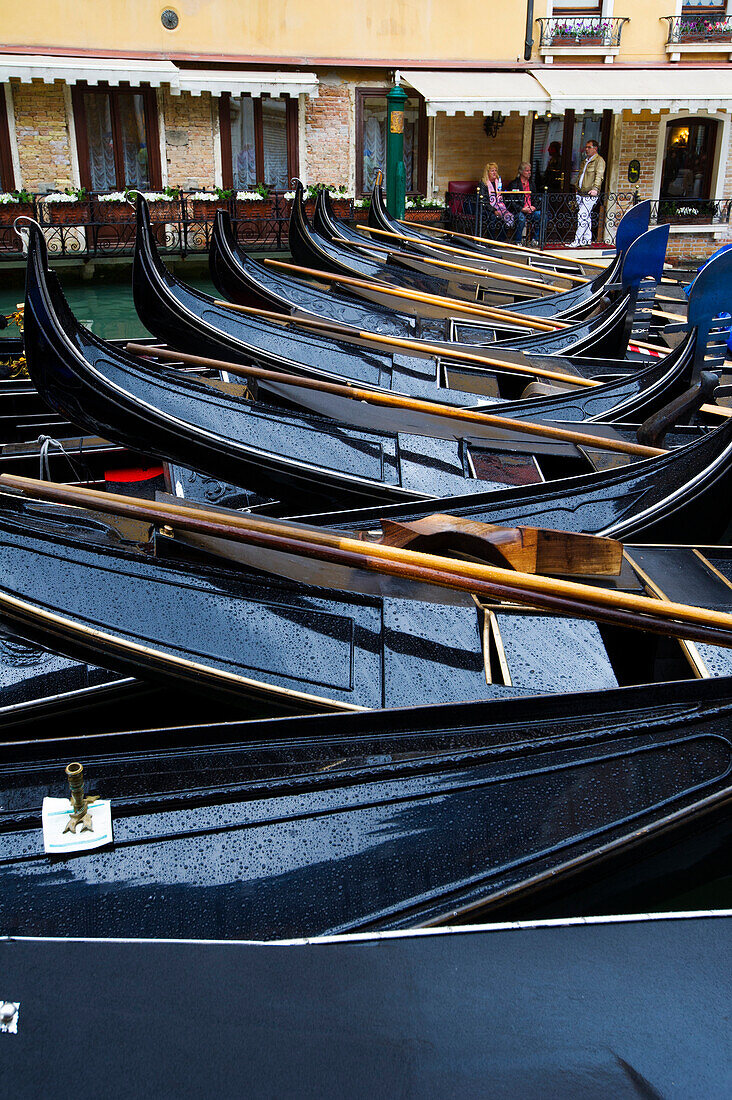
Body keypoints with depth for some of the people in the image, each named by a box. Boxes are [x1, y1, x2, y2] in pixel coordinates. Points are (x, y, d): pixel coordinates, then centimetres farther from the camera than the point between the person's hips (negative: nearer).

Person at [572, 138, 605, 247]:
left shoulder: (599, 160, -4)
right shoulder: (586, 161, 21)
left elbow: (599, 176, -16)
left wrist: (595, 188, -27)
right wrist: (578, 188, 24)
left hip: (590, 194, -8)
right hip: (581, 193, 9)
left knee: (582, 215, -15)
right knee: (586, 217, 11)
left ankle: (578, 240, -17)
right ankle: (587, 239, 16)